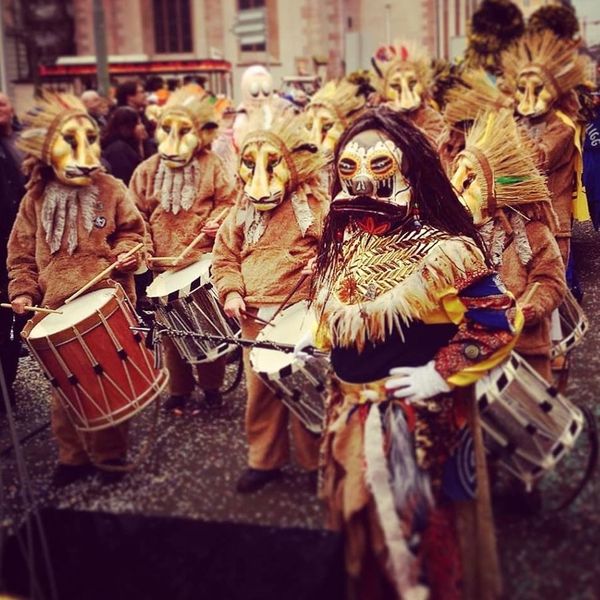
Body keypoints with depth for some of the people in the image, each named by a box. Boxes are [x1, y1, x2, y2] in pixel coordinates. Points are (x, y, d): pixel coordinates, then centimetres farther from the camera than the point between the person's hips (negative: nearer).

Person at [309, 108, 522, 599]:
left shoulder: (440, 250, -21)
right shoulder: (344, 236, 2)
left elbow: (500, 321, -22)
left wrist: (441, 373, -21)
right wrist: (315, 338, 5)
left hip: (416, 419, -7)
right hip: (351, 407, 7)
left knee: (417, 530, 9)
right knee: (363, 522, 23)